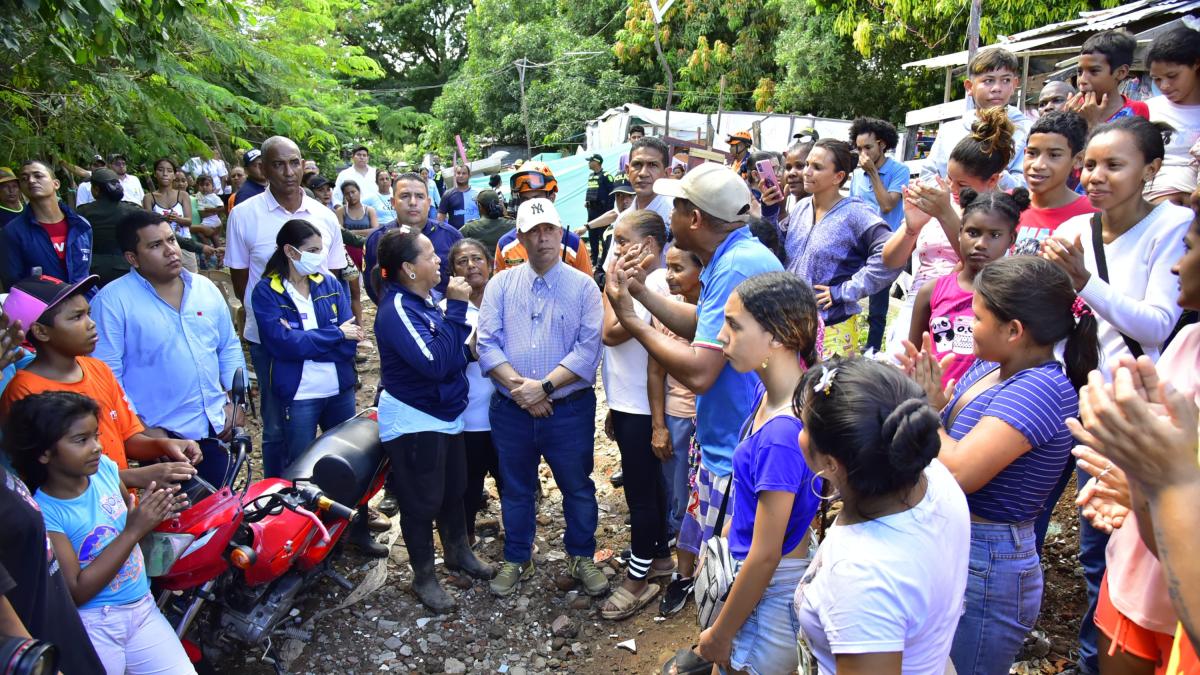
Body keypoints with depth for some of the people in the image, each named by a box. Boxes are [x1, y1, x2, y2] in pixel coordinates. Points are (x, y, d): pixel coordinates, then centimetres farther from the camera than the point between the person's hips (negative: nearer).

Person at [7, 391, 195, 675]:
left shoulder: (105, 467, -2)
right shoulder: (43, 513, -16)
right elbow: (76, 591, -18)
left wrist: (154, 510, -7)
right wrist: (132, 532, -22)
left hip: (143, 606, 5)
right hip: (91, 626, -4)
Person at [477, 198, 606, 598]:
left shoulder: (583, 286, -3)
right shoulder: (500, 285, 4)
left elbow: (588, 348, -12)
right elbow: (488, 343, -4)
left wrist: (544, 386, -19)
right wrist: (518, 385, -18)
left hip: (569, 410, -2)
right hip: (511, 410, 2)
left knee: (578, 487, 12)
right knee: (515, 489, 17)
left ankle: (581, 558, 34)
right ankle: (517, 561, 36)